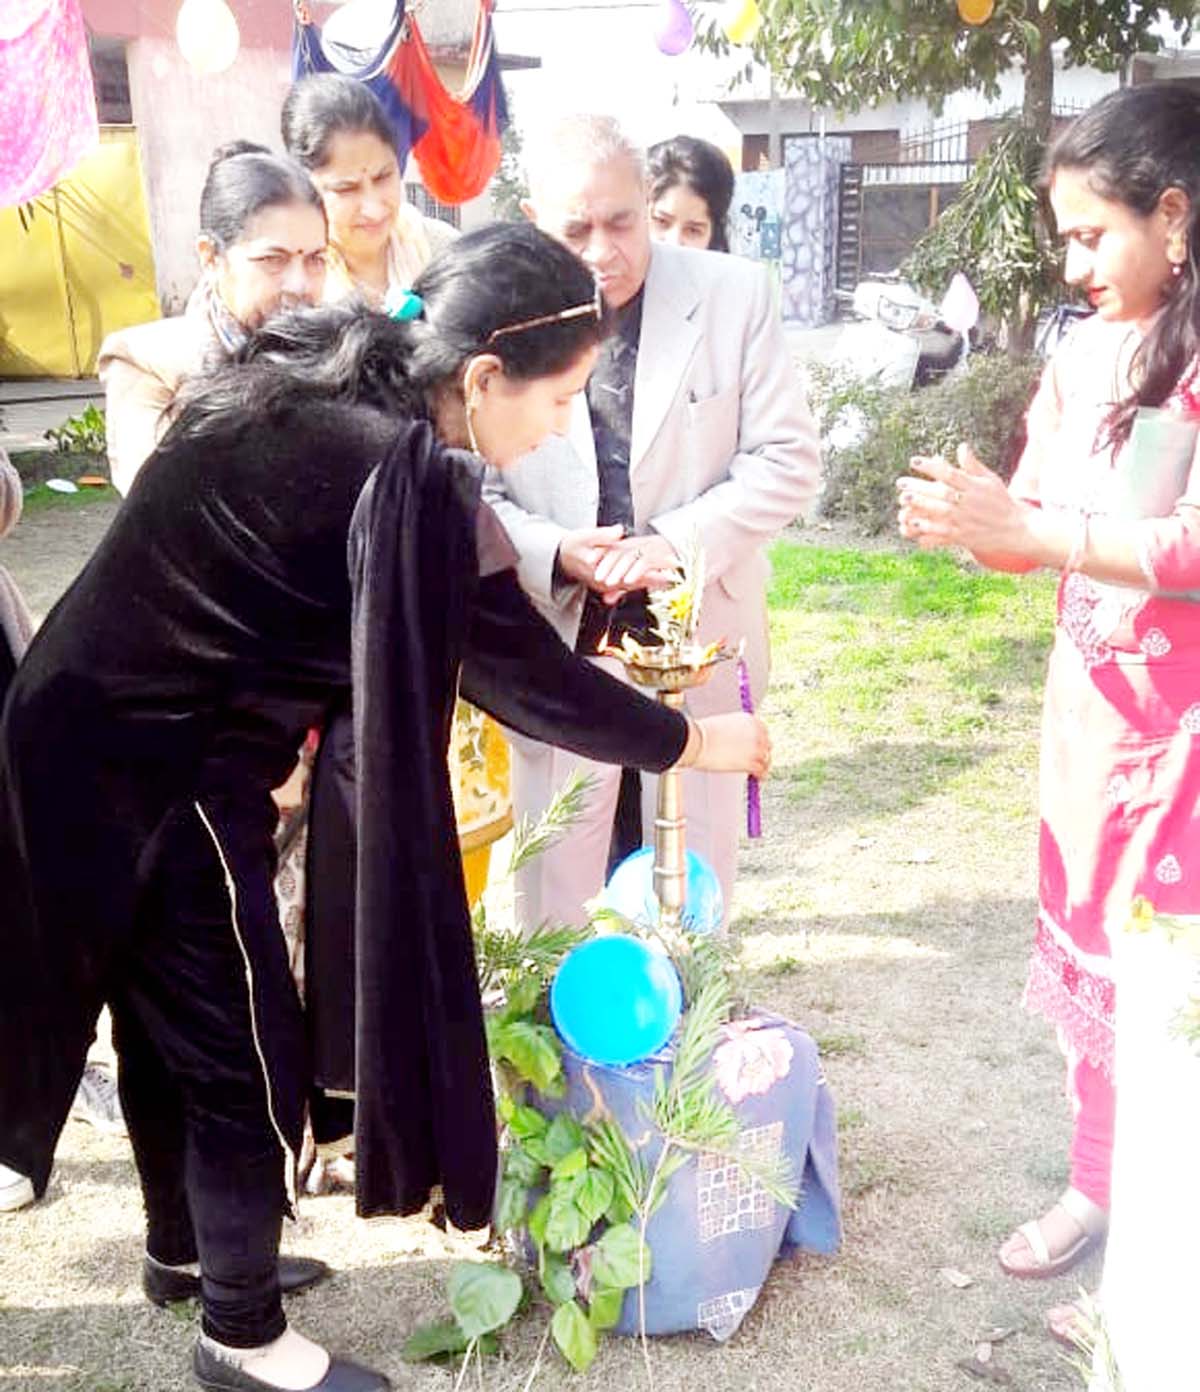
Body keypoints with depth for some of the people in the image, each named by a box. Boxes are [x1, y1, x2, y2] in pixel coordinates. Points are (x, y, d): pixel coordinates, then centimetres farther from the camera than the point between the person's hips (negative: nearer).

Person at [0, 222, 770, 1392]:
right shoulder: (402, 480, -24)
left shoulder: (309, 384, 2)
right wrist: (693, 741, -1)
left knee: (170, 1010, 24)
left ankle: (186, 1244, 46)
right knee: (243, 1053, 7)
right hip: (161, 774, -9)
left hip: (95, 736, 9)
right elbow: (525, 678, -15)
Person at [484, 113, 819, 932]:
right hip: (558, 645, 0)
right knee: (553, 902, 9)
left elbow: (788, 458, -2)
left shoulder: (734, 295, -3)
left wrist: (678, 541, -17)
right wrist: (554, 555, -19)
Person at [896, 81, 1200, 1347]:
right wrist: (974, 521, -15)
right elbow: (1038, 524, 6)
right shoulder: (1083, 355, 5)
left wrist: (1025, 530, -25)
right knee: (1089, 945, 15)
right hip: (1091, 697, 7)